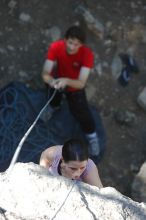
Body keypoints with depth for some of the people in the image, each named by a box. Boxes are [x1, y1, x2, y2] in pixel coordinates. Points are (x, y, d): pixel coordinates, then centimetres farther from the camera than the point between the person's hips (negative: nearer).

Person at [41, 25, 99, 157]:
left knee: (82, 113, 0)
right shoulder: (55, 47, -33)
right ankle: (53, 106, 69)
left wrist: (66, 81, -62)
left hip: (74, 87, -2)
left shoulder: (87, 54, -38)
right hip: (57, 81, 2)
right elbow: (45, 73, -35)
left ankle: (92, 136, 30)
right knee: (52, 101, 29)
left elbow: (81, 83, -41)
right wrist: (51, 81, -59)